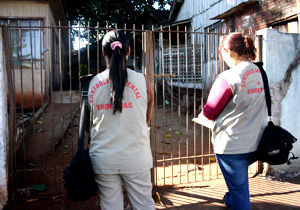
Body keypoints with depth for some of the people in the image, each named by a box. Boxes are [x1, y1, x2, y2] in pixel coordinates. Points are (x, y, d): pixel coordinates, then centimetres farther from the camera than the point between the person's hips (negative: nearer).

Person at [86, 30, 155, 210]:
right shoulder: (142, 81, -8)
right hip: (135, 158, -1)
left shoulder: (93, 83, -5)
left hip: (103, 159, 2)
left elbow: (89, 122, 4)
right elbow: (147, 120, 4)